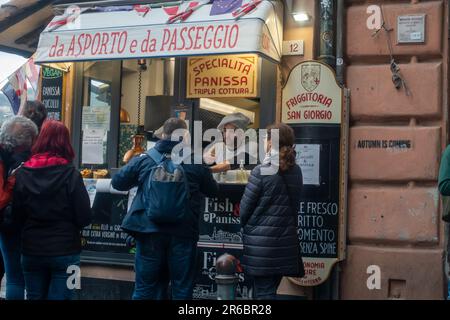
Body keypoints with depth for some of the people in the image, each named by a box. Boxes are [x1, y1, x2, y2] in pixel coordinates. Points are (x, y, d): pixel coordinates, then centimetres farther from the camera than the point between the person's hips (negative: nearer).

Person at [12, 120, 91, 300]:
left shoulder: (22, 173, -5)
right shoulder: (71, 174, -12)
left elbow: (17, 215, 3)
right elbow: (85, 218, -10)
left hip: (31, 251, 3)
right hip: (65, 251, -3)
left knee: (35, 297, 16)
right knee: (59, 296, 5)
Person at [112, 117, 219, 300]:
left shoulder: (144, 160, -1)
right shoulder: (196, 163, -3)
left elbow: (117, 182, 7)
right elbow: (213, 191, 10)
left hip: (150, 231, 1)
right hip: (183, 234, -1)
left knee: (146, 287, 11)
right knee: (182, 289, 9)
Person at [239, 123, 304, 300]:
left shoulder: (261, 172, -13)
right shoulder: (296, 171, 5)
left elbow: (244, 209, -6)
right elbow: (294, 205, 11)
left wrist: (245, 226, 12)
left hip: (261, 244, -6)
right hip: (286, 243, 6)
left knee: (263, 293, 0)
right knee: (270, 290, 17)